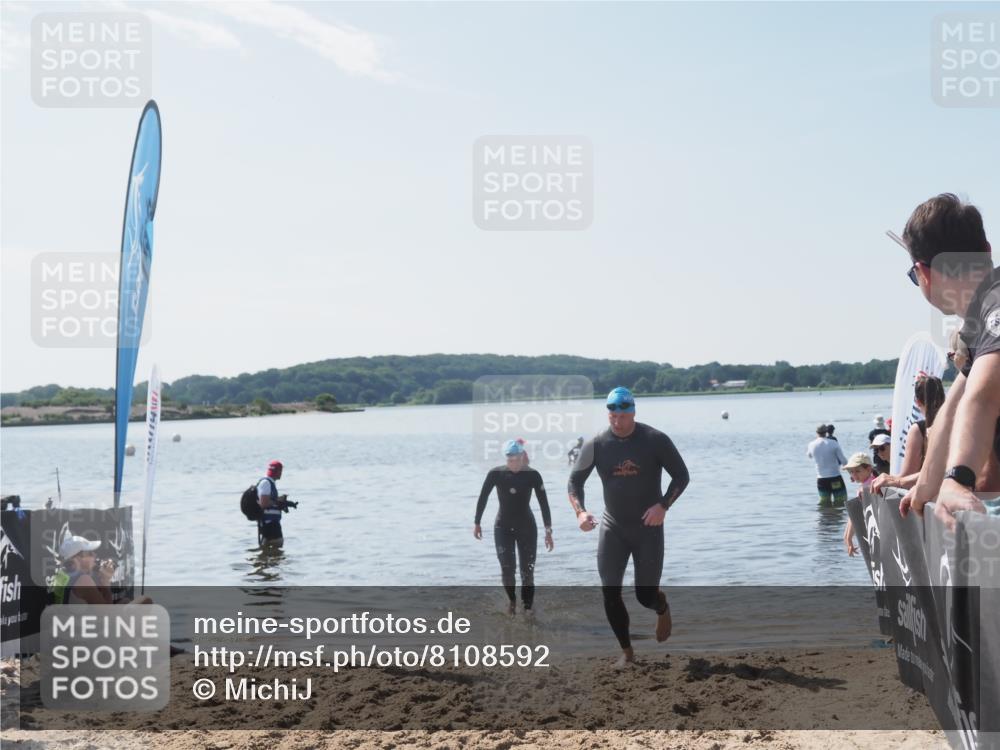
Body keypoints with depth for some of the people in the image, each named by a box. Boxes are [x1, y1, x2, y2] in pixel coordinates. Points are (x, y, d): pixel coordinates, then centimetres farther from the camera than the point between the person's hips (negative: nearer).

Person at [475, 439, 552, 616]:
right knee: (507, 569, -8)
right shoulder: (496, 474, -10)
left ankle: (528, 610, 5)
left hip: (526, 528, 0)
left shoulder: (532, 475, -11)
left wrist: (548, 531, -11)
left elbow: (544, 503, -8)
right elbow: (483, 498, 1)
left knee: (527, 571, -3)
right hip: (503, 527, 0)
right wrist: (477, 523, 5)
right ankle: (511, 602, 17)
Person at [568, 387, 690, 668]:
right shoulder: (596, 445, -6)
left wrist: (663, 505, -20)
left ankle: (663, 608, 38)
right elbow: (575, 480, 1)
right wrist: (580, 511, -18)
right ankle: (627, 652, 11)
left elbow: (681, 476, -5)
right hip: (612, 529, 2)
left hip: (648, 529, -2)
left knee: (646, 595, -1)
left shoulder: (655, 440, -11)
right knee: (609, 593, -6)